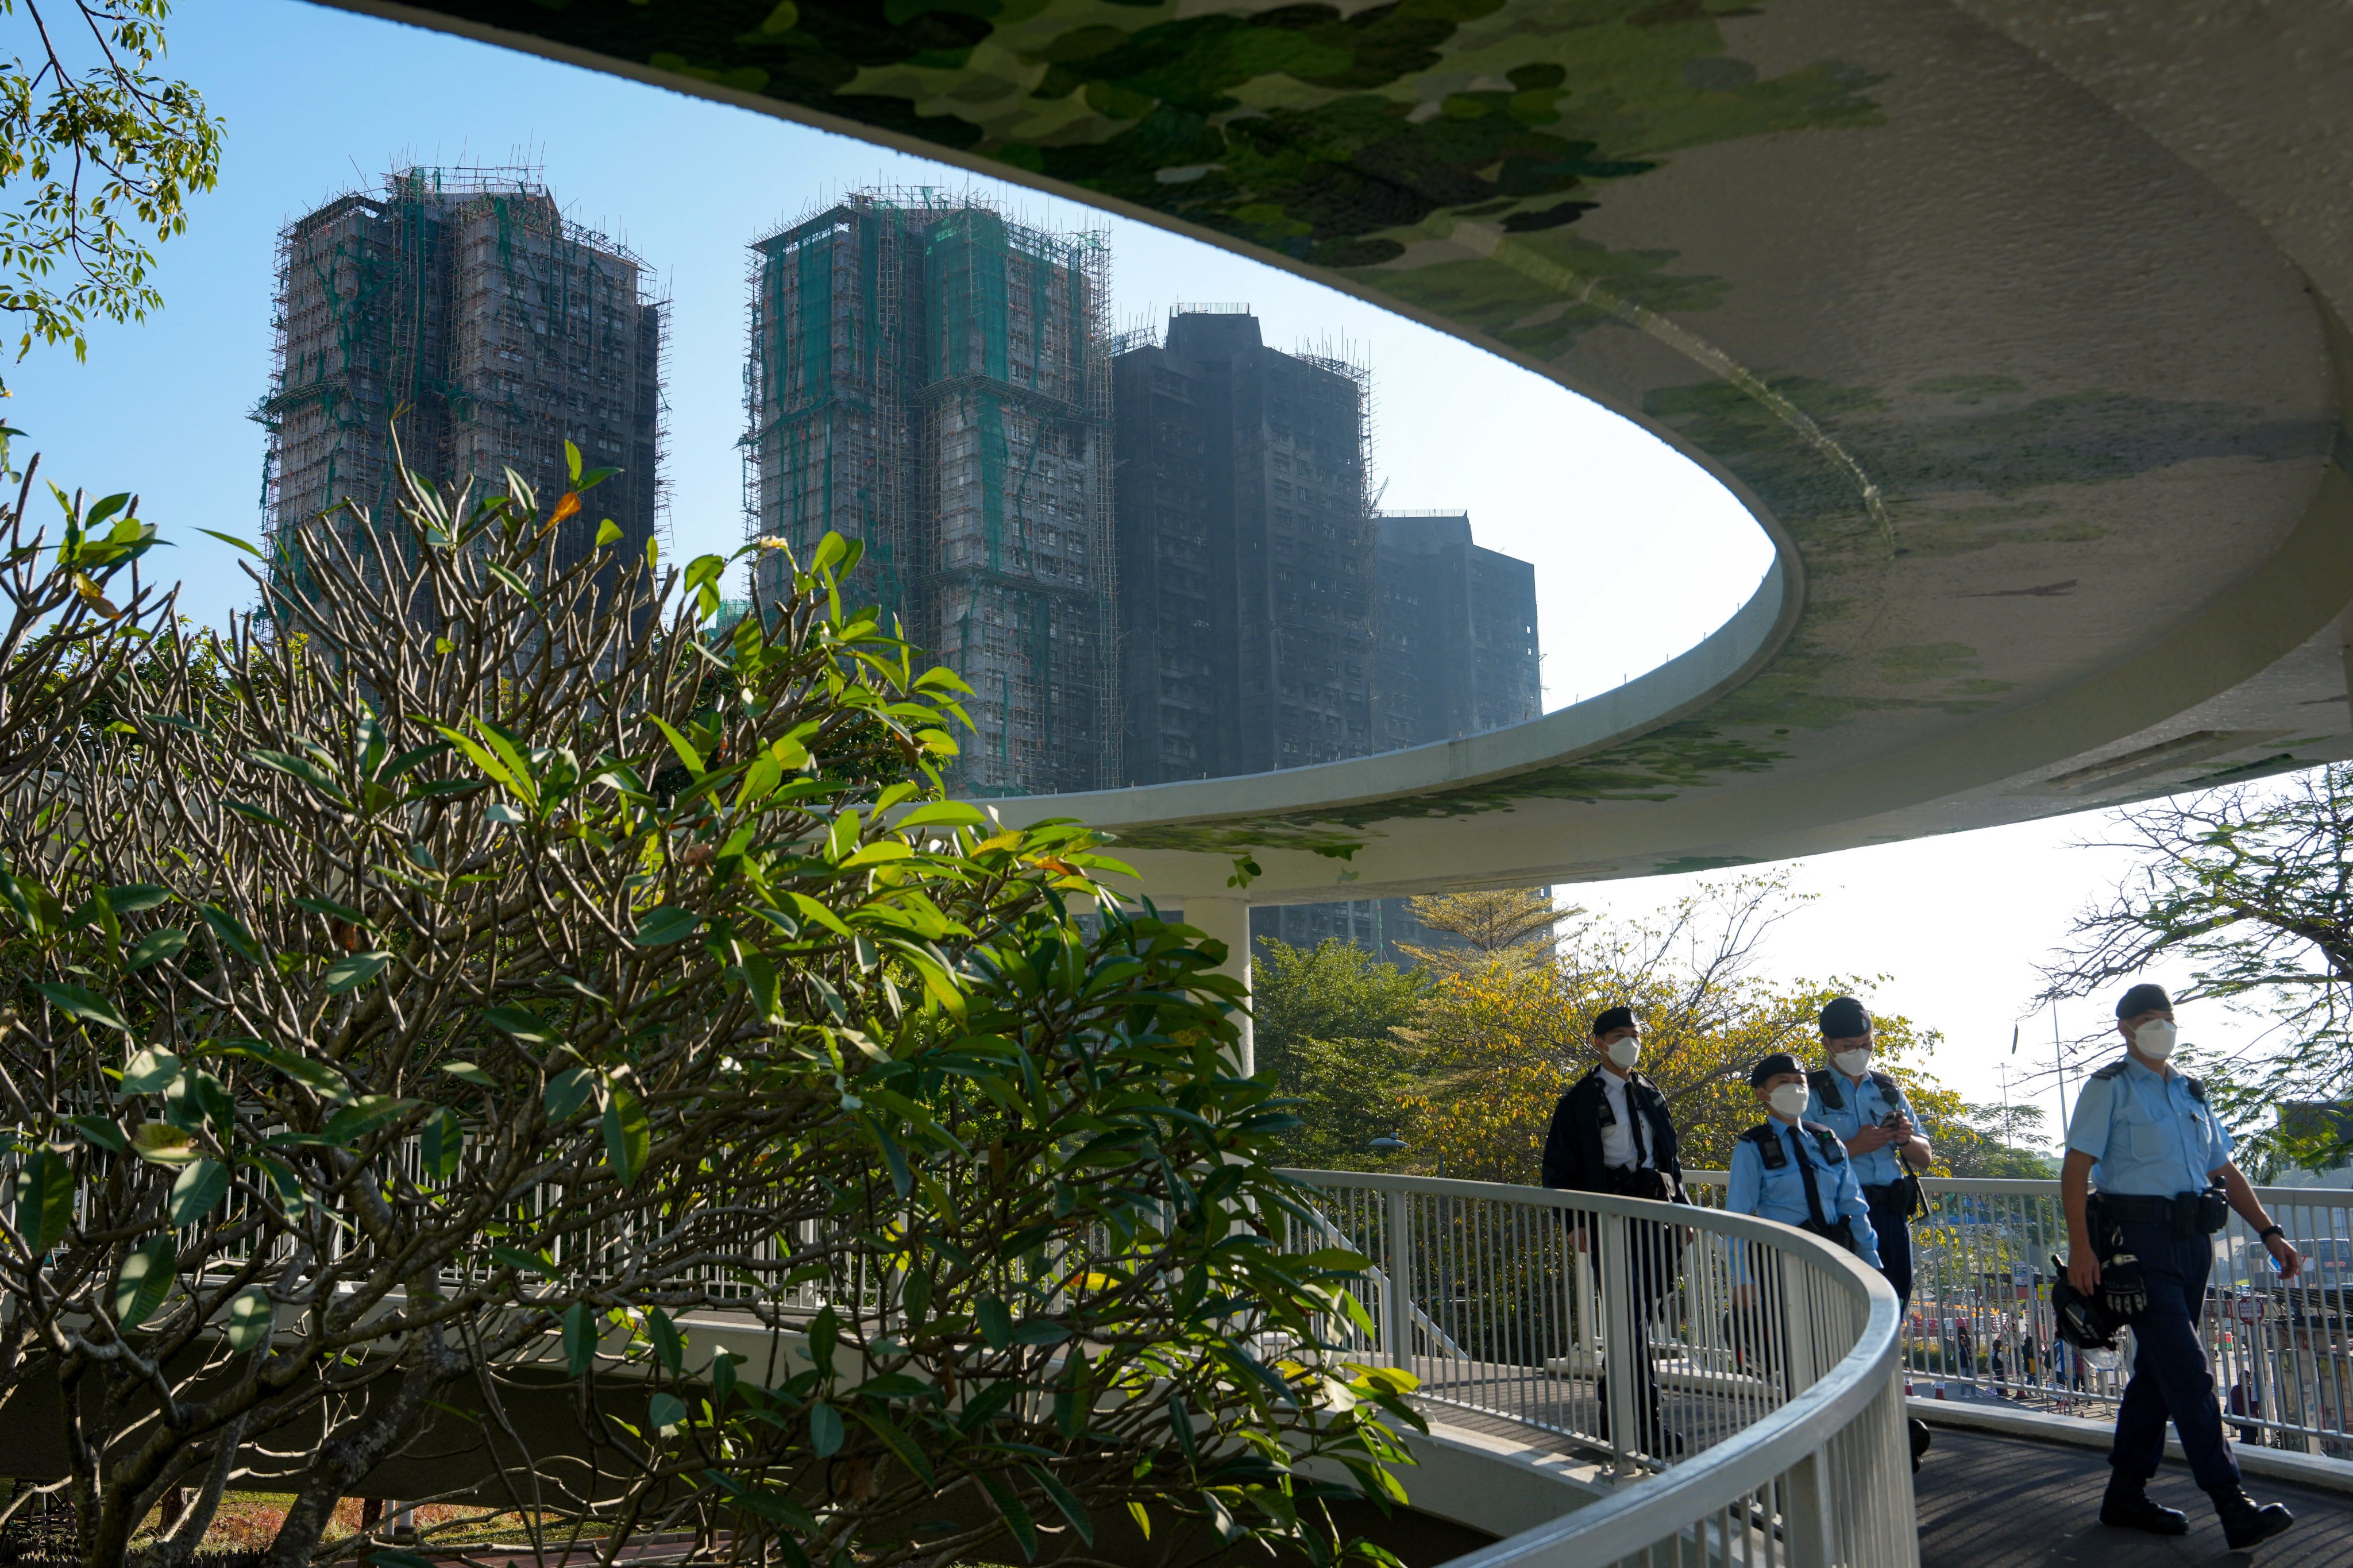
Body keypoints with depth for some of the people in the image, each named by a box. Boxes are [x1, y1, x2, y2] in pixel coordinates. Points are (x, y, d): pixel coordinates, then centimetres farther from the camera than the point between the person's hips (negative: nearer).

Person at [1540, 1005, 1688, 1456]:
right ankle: (1646, 1426, -11)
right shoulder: (1580, 1100, -1)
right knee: (1632, 1319, -11)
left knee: (1638, 1316, 8)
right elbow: (1561, 1165, -3)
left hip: (1656, 1210, 6)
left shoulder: (1650, 1094, 17)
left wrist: (1680, 1207, 14)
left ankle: (1613, 1415, 21)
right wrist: (1578, 1223, -10)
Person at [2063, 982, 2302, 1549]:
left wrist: (2269, 1232, 11)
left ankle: (2126, 1496, 20)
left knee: (2158, 1371, 11)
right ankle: (2234, 1508, -13)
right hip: (2138, 1242, -7)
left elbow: (2225, 1171, 22)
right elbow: (2076, 1170, -8)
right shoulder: (2109, 1088, -1)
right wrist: (2080, 1246, -18)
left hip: (2192, 1243, 7)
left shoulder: (2191, 1094, 19)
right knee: (2189, 1374, -12)